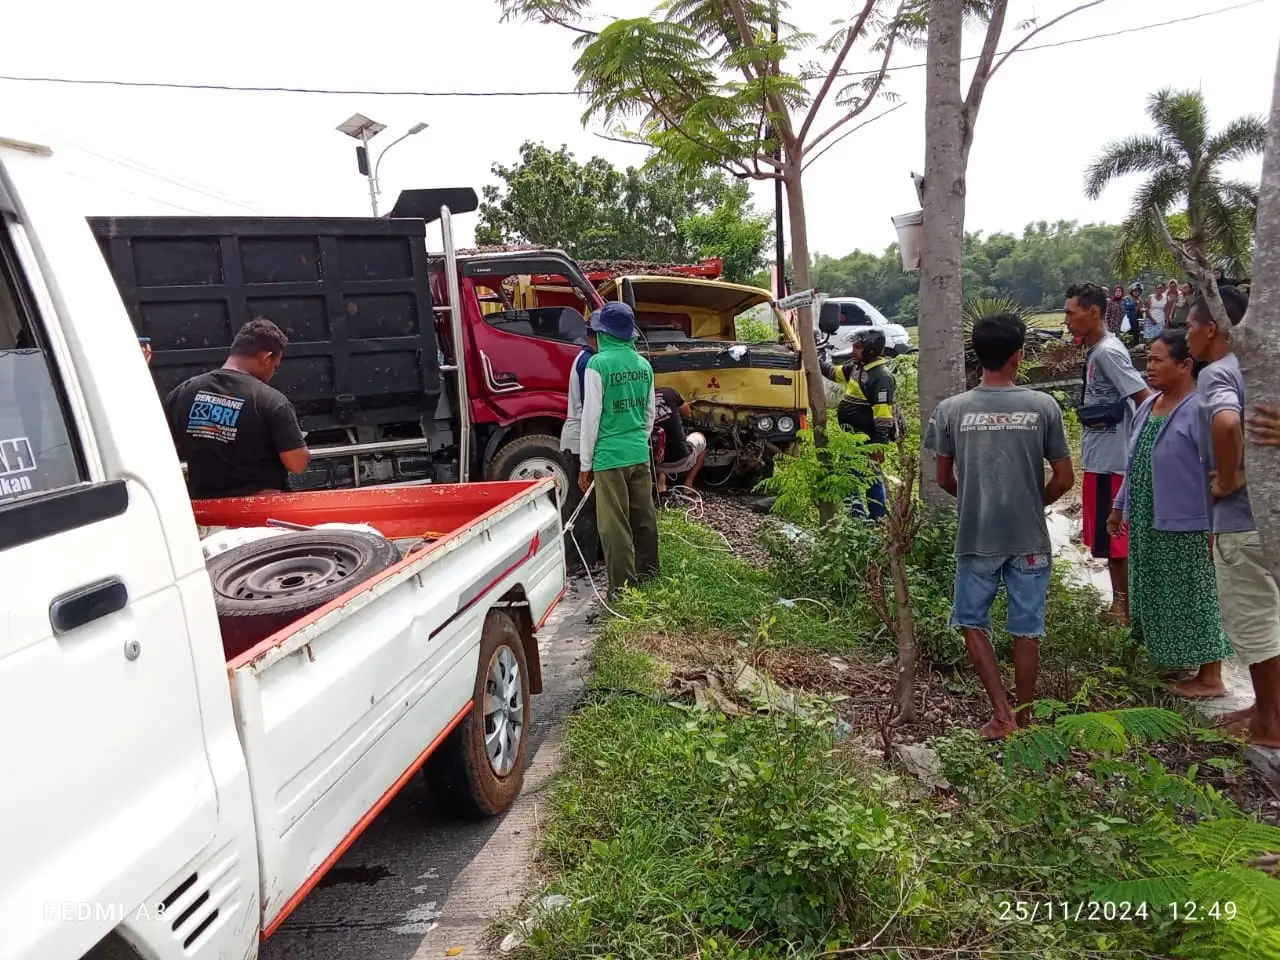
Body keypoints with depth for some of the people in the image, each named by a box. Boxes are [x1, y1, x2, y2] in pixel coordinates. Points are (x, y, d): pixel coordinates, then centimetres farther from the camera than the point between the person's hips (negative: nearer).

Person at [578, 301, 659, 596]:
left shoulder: (598, 364, -12)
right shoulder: (643, 364, 7)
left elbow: (591, 416, -11)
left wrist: (585, 463, -5)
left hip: (610, 456, -7)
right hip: (640, 454, 7)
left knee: (615, 524, 0)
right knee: (644, 517, 15)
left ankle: (623, 586, 4)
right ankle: (647, 575, 27)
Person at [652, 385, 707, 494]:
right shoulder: (668, 393, -6)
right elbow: (688, 415, 11)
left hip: (657, 464, 1)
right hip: (683, 460, -1)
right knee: (699, 438, 30)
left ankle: (661, 479, 15)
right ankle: (688, 483, 20)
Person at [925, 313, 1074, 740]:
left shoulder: (951, 409, -6)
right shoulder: (1043, 407, -6)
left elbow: (944, 479, 1)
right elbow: (1064, 479, -2)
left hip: (976, 538, 0)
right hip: (1030, 539, 1)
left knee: (972, 621, 16)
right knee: (1027, 630, 13)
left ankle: (1001, 712, 10)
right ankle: (1023, 719, 25)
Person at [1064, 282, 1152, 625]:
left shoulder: (1107, 352, -18)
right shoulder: (1096, 350, 12)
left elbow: (1146, 399, -22)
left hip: (1109, 459, -10)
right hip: (1100, 456, 10)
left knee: (1111, 534, -1)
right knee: (1108, 533, 17)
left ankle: (1124, 606, 10)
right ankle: (1122, 602, 28)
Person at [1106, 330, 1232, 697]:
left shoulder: (1200, 409, -19)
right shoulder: (1148, 406, 8)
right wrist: (1120, 506, 20)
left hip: (1187, 527, -8)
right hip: (1148, 524, 8)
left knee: (1195, 597, 3)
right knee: (1161, 596, 18)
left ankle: (1210, 677, 16)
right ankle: (1176, 658, 35)